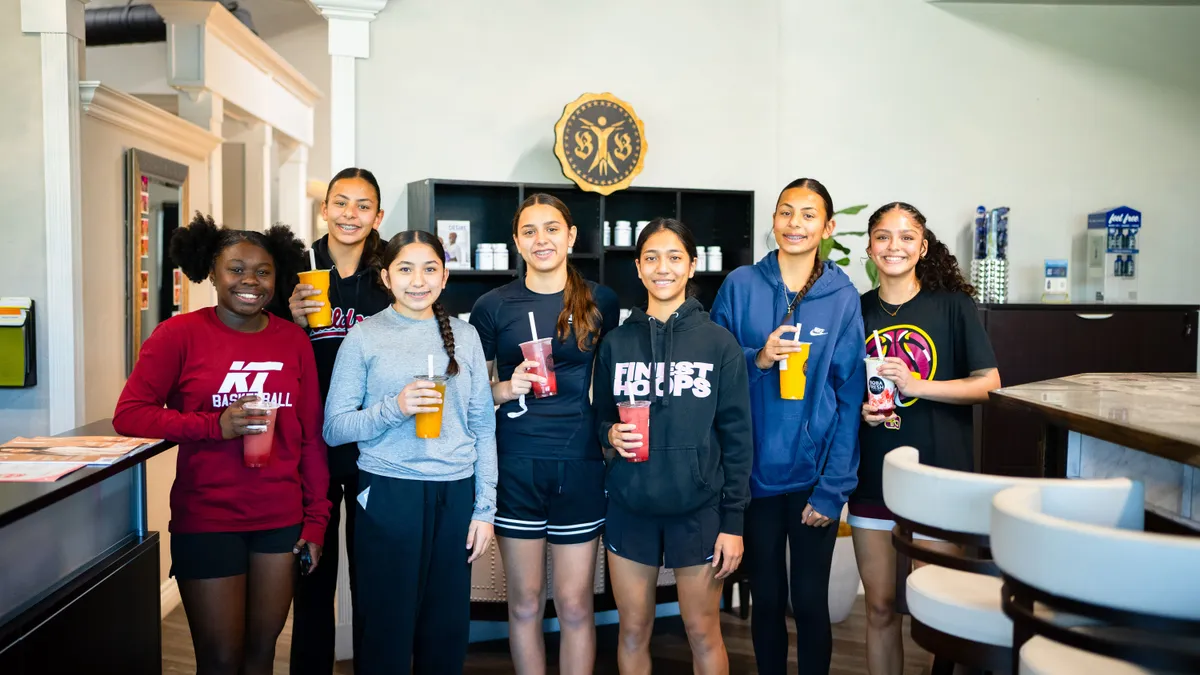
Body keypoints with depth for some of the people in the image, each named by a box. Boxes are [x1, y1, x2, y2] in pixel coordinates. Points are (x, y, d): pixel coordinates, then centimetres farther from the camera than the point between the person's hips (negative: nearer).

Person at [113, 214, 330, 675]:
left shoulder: (294, 340, 3)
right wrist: (215, 425, -21)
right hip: (207, 520, -3)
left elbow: (311, 435, 5)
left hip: (282, 520, 3)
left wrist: (317, 518, 3)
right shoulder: (180, 334, -6)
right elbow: (128, 414, -9)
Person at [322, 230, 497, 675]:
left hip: (456, 494, 2)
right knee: (387, 626, 6)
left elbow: (483, 428, 8)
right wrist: (395, 408, -18)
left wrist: (485, 507, 4)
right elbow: (334, 428, -3)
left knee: (447, 629, 10)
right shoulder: (365, 337, 0)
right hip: (389, 492, -2)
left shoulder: (464, 336, 7)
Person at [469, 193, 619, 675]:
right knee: (525, 602, 10)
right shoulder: (492, 306, 0)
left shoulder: (601, 302, 3)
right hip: (515, 467, 0)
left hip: (580, 466, 1)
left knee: (575, 604, 7)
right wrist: (507, 388, -12)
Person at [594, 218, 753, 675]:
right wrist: (611, 433, -11)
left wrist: (733, 520, -6)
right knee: (633, 631, 12)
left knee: (703, 632, 9)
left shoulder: (719, 342, -3)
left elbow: (736, 436, -3)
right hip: (629, 507, 2)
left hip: (697, 509, -2)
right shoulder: (616, 342, 4)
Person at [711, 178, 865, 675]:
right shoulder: (740, 286, -2)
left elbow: (850, 396, -4)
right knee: (766, 599, 14)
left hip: (814, 478, 0)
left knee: (810, 601, 9)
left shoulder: (843, 297, -2)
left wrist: (833, 488, -9)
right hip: (756, 473, 1)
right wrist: (757, 360, -17)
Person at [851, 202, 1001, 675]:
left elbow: (988, 383, -4)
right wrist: (857, 408, -9)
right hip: (872, 478, 2)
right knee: (881, 608, 10)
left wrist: (915, 385, -15)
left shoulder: (953, 305, -1)